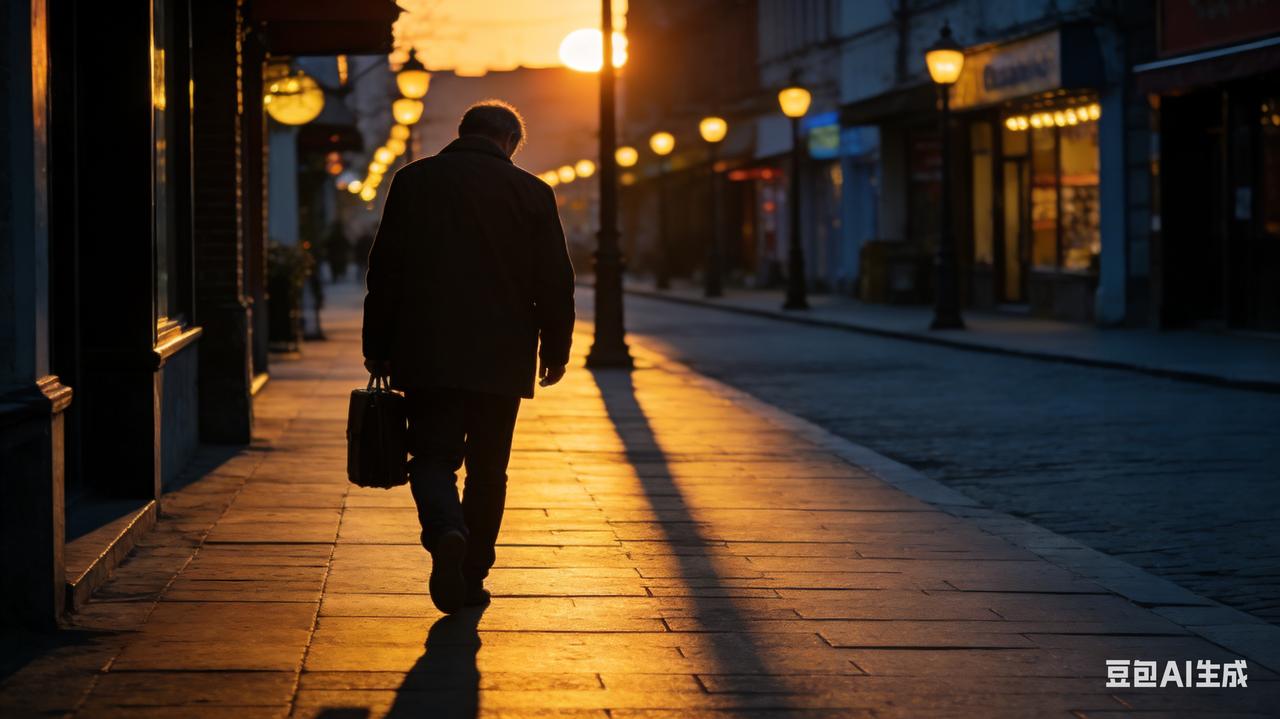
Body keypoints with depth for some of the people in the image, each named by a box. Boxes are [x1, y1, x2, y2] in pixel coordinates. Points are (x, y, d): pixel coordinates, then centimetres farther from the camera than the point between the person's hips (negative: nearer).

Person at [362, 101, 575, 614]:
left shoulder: (413, 181, 2)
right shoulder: (532, 193, 0)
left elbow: (384, 270, 2)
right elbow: (555, 282, 2)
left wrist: (377, 349, 9)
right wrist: (555, 350, 14)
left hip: (427, 355, 0)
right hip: (501, 359, 0)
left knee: (433, 457, 4)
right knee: (487, 470, 11)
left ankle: (446, 533, -24)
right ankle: (471, 576, 13)